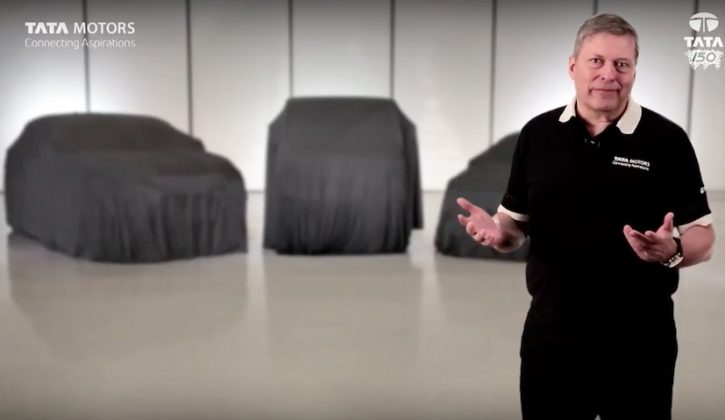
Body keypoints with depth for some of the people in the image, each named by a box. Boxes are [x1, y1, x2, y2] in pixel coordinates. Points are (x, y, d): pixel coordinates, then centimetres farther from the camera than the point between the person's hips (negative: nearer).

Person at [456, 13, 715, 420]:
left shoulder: (667, 139, -5)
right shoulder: (538, 134, 2)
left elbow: (703, 237, -3)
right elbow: (516, 224, 8)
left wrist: (672, 249, -24)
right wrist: (497, 232, -14)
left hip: (640, 338, -2)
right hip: (551, 334, 2)